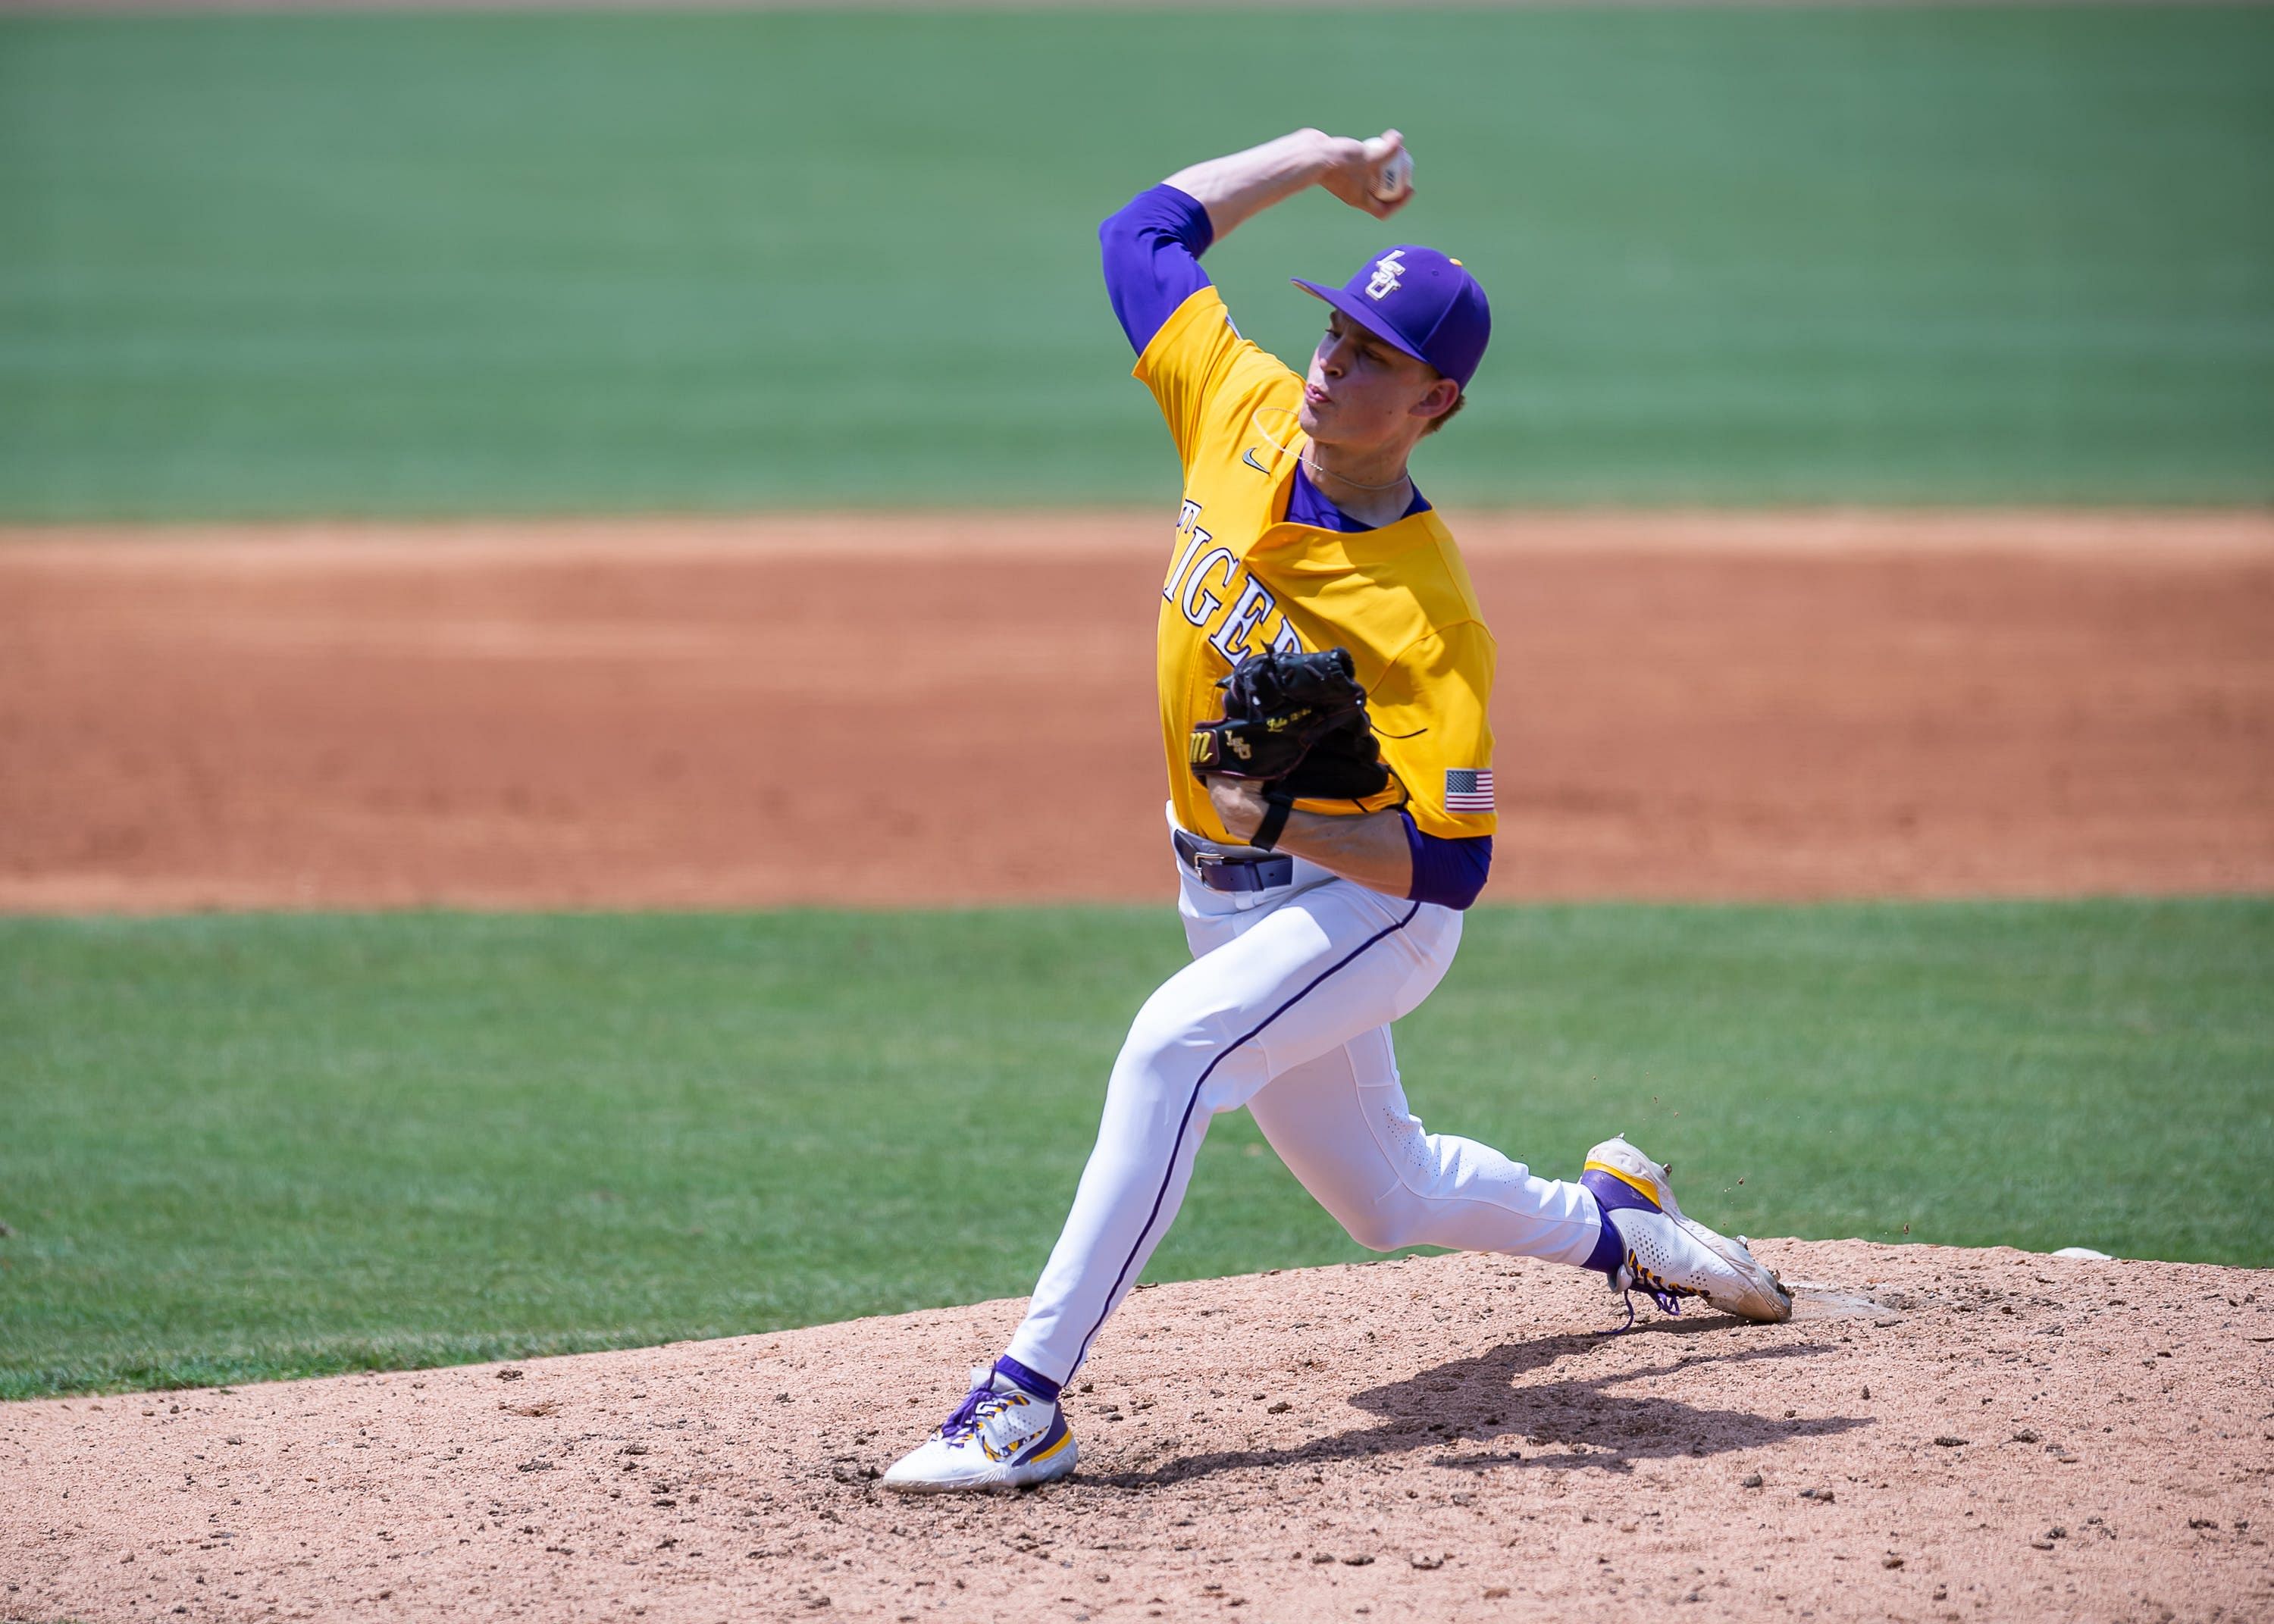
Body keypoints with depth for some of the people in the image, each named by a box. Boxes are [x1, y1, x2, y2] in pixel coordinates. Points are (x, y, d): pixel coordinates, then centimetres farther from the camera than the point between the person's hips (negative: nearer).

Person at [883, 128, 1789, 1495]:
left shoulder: (1428, 622, -28)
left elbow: (1451, 862, -27)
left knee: (1173, 1045, -33)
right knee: (1389, 1197, 22)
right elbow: (1146, 231, 4)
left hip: (1372, 908, -8)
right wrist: (1312, 158, 6)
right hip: (1238, 898, 8)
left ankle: (1029, 1402, -35)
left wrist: (1280, 822, -37)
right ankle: (1611, 1221, 52)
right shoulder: (1248, 412, -11)